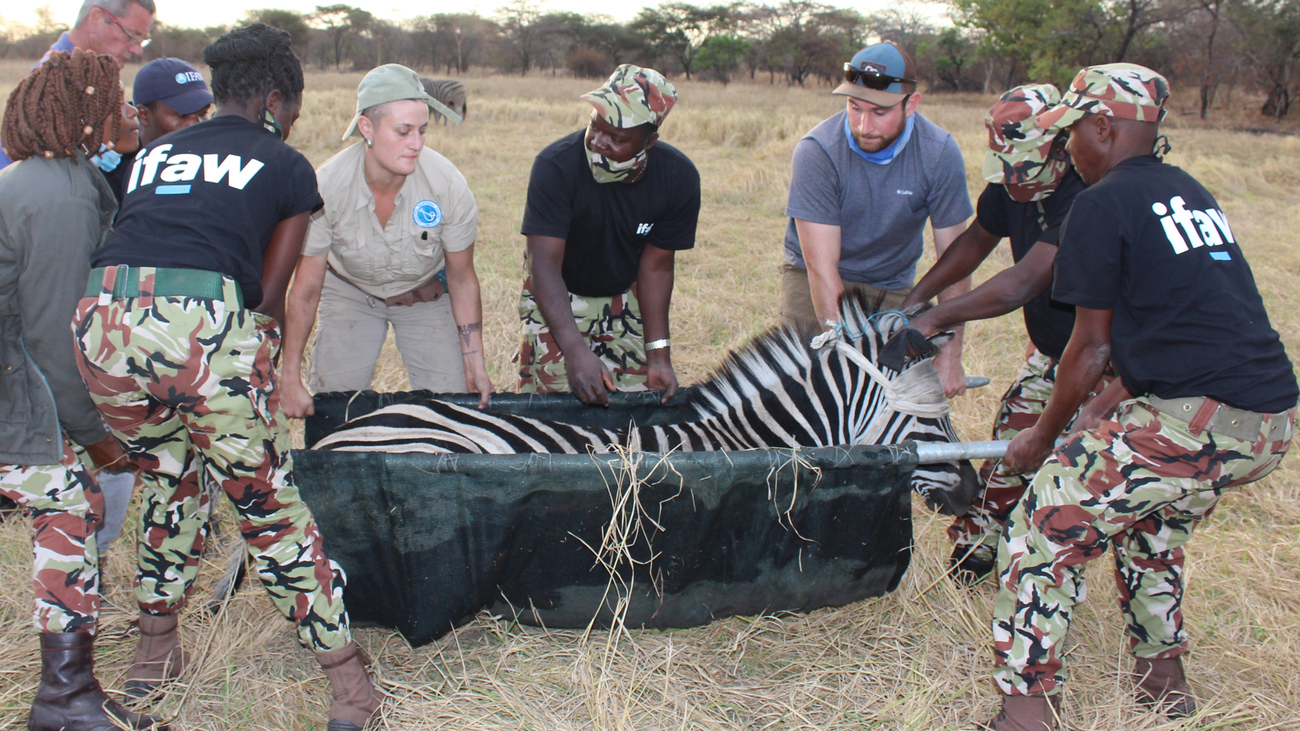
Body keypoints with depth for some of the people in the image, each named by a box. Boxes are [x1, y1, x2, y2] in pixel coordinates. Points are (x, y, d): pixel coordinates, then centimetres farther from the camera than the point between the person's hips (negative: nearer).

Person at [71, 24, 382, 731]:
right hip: (208, 324, -4)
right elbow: (268, 293, 13)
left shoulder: (152, 153, 28)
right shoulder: (287, 167, 17)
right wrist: (269, 357, 30)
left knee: (168, 478, 28)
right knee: (269, 504, 8)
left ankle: (155, 650, 37)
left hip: (106, 320, 4)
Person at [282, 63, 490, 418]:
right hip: (350, 292, 0)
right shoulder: (326, 187, -29)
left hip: (426, 292, 0)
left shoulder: (448, 184, -29)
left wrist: (476, 366, -12)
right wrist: (291, 380, -17)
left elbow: (462, 279, -14)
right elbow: (305, 290, -19)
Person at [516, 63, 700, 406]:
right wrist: (576, 351, -44)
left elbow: (656, 266, -10)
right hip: (557, 298, -3)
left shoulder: (679, 178, -19)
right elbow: (545, 264, -33)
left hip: (628, 297, 3)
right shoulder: (556, 165, -30)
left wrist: (658, 353, -15)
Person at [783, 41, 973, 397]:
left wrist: (950, 356, -16)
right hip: (814, 280, -2)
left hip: (893, 286, 2)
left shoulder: (940, 154, -18)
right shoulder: (816, 151, -26)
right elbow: (822, 267, -27)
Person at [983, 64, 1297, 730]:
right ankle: (1163, 677, 40)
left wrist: (1044, 436, 10)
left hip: (1195, 422, -9)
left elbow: (1092, 346, -3)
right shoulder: (1192, 193, 21)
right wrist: (1120, 406, 36)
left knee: (1044, 531, -2)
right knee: (1154, 523, 32)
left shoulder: (1104, 204, -4)